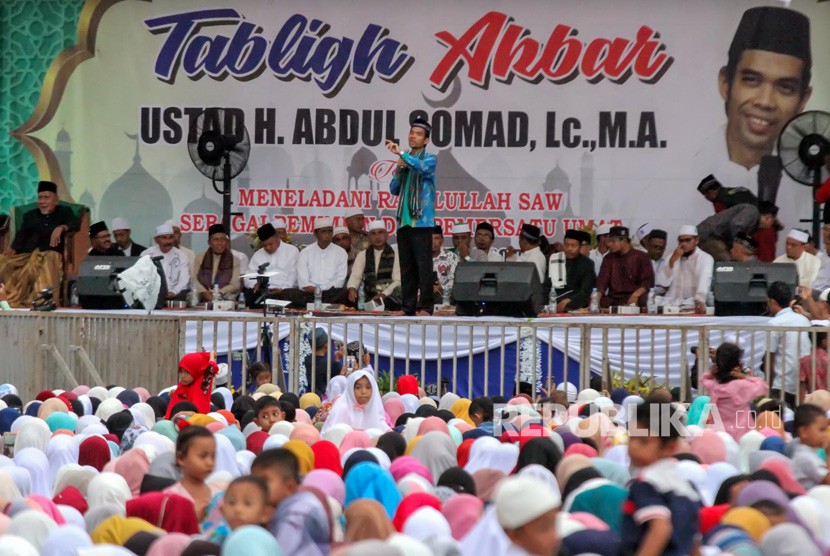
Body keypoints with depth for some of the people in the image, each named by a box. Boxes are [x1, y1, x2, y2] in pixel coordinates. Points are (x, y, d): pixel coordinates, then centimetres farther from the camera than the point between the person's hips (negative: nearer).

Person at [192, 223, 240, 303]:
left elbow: (234, 285, 1)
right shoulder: (200, 259, 14)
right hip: (202, 300, 2)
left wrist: (218, 293, -14)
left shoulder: (235, 261, 9)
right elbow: (194, 280, 6)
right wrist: (204, 292, -13)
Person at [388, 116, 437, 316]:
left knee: (423, 264, -9)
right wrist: (399, 169, 2)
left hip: (421, 221, -6)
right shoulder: (405, 161, 21)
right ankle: (408, 306, 7)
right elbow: (394, 189, 18)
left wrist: (400, 153, -29)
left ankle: (425, 307, -11)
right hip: (404, 220, 6)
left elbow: (422, 167, -22)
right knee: (406, 266, 5)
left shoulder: (430, 159, 3)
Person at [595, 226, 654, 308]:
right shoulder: (608, 259, 16)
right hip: (613, 298, 3)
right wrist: (597, 298, -15)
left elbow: (648, 281, -3)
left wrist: (636, 295, -20)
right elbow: (602, 281, 5)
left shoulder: (641, 257, 5)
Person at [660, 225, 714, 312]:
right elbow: (662, 282, 3)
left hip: (693, 305, -4)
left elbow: (705, 280, -21)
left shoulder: (706, 258, -2)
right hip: (672, 303, 4)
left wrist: (700, 301, -39)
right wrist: (672, 260, -8)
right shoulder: (673, 257, 14)